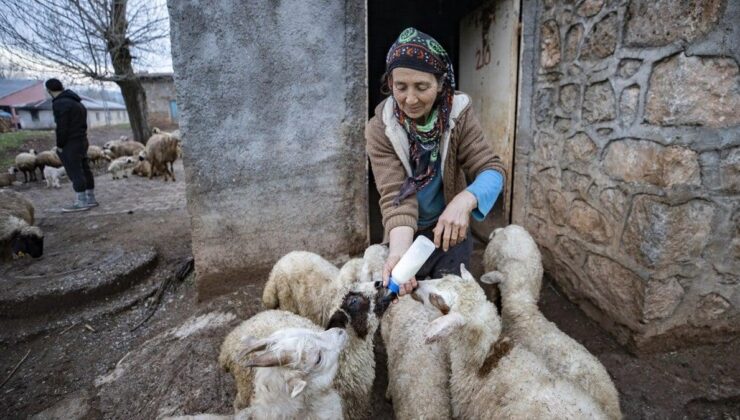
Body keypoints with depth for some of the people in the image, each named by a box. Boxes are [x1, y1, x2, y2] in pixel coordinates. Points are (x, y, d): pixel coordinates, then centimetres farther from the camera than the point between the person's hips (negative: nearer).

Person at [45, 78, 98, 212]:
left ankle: (81, 203, -2)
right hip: (82, 141, 9)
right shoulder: (77, 102, 15)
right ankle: (90, 198, 17)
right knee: (84, 170, 11)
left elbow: (62, 127, -18)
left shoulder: (60, 103, -14)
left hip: (70, 144, -9)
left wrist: (60, 145, -9)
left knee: (75, 173, -5)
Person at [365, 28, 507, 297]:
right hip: (405, 235, 0)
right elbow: (395, 195, -26)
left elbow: (492, 168, -21)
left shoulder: (458, 114, -16)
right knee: (405, 295, 15)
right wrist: (399, 251, -43)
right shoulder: (379, 129, -19)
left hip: (450, 231, 1)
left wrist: (464, 201, -43)